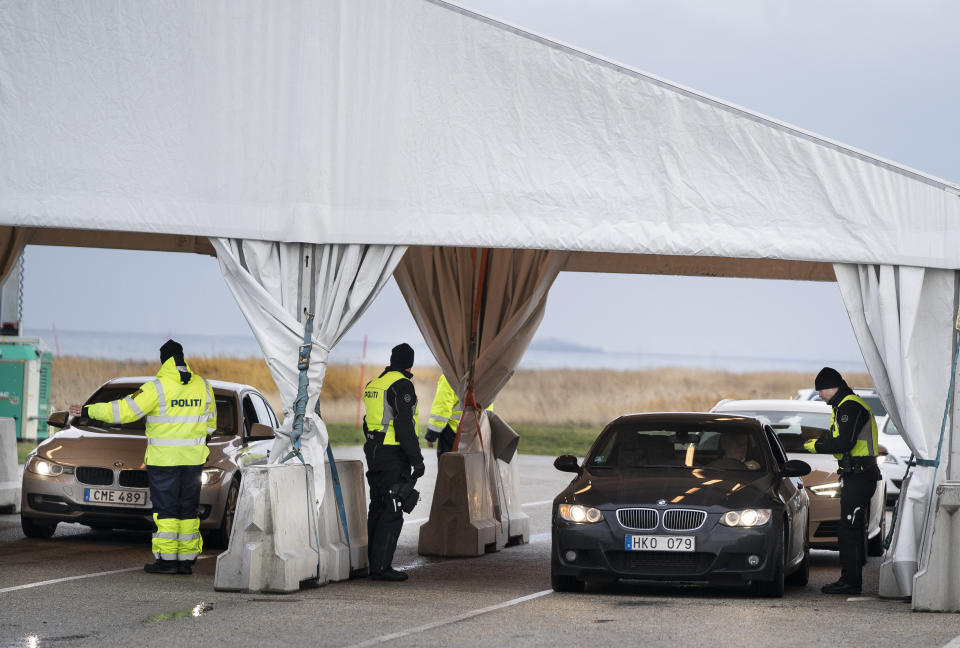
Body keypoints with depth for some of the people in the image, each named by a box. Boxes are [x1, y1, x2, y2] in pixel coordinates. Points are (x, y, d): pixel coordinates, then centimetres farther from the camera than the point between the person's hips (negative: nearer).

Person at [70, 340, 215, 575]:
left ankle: (166, 560, -3)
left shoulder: (157, 388, -12)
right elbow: (210, 423, 15)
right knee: (188, 509, 9)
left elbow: (124, 410, -12)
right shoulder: (203, 386, 4)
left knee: (165, 510, 0)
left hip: (164, 459, -4)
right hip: (193, 458, 4)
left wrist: (88, 411, -4)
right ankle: (186, 560, 8)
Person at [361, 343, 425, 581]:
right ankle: (381, 566, -10)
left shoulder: (373, 384, 14)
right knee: (392, 511, -7)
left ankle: (371, 561, 17)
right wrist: (416, 459, -16)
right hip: (394, 455, -9)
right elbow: (405, 425, -18)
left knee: (378, 507, 14)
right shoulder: (402, 385, -13)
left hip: (373, 450, 9)